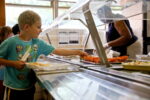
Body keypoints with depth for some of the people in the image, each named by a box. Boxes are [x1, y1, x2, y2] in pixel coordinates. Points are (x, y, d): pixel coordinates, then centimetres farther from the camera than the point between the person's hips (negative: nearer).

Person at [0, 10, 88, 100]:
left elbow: (57, 51, 1)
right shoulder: (10, 42, -15)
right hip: (14, 88, -5)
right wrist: (13, 63, -21)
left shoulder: (38, 43, -2)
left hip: (30, 87, 5)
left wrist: (77, 52, 0)